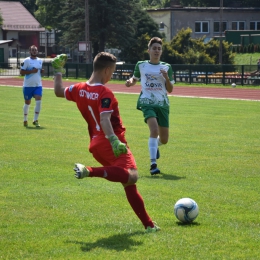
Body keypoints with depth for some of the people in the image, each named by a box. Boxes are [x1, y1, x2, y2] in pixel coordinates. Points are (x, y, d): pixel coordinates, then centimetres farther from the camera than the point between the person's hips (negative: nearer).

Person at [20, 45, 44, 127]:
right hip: (28, 85, -4)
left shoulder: (40, 60, 10)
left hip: (38, 85, 4)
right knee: (27, 103, 8)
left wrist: (42, 71, 1)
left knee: (38, 101, -12)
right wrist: (31, 71, -20)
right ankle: (25, 120, 25)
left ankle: (35, 120, -4)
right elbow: (21, 72, -11)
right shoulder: (26, 61, -8)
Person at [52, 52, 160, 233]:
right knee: (131, 176, -28)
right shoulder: (105, 93, -13)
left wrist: (58, 70, 38)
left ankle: (148, 224, 14)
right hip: (110, 144, -9)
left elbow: (59, 91, 28)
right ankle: (89, 171, -35)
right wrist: (114, 141, -36)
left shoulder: (79, 89, 10)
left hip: (96, 144, 9)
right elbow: (104, 120, -27)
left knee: (129, 182, 14)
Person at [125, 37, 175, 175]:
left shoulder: (166, 67, 7)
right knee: (154, 130, -27)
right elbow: (135, 78, 23)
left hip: (162, 104, 3)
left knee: (164, 139, 8)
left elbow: (170, 90, 6)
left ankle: (155, 145, 47)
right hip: (147, 103, -3)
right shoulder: (141, 65, 6)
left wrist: (167, 78, -12)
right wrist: (130, 82, 0)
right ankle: (153, 164, -26)